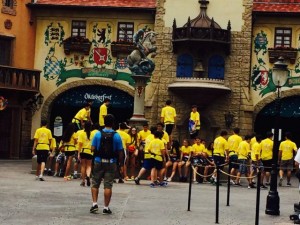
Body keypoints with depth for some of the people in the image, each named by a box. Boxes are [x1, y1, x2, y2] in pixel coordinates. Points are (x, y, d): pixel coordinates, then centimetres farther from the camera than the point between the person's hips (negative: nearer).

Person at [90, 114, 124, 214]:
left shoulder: (98, 134, -4)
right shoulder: (116, 136, -6)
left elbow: (93, 149, -4)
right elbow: (120, 152, -4)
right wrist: (120, 161, 10)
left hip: (98, 162, 1)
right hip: (111, 163, -1)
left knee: (95, 184, 14)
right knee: (108, 185, 3)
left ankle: (94, 203, 7)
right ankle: (106, 207, 5)